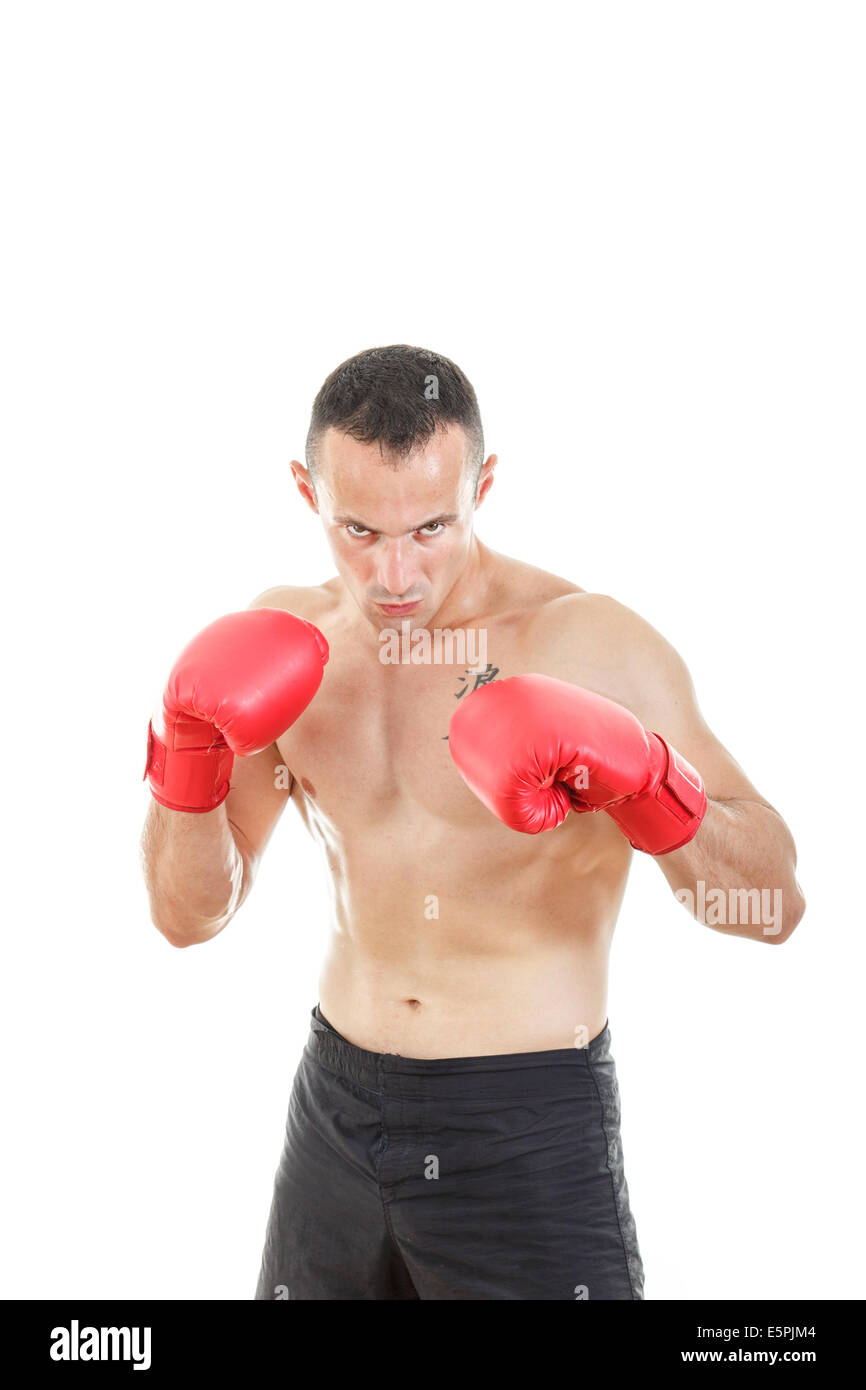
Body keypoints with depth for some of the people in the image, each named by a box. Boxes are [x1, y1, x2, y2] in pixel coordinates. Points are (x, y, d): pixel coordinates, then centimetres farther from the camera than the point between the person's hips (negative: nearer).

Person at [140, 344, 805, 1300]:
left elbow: (773, 906, -15)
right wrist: (190, 747, -15)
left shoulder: (593, 645, -15)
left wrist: (637, 777, -32)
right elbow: (188, 915, 2)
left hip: (530, 1128, -4)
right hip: (337, 1110, 5)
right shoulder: (282, 644, 0)